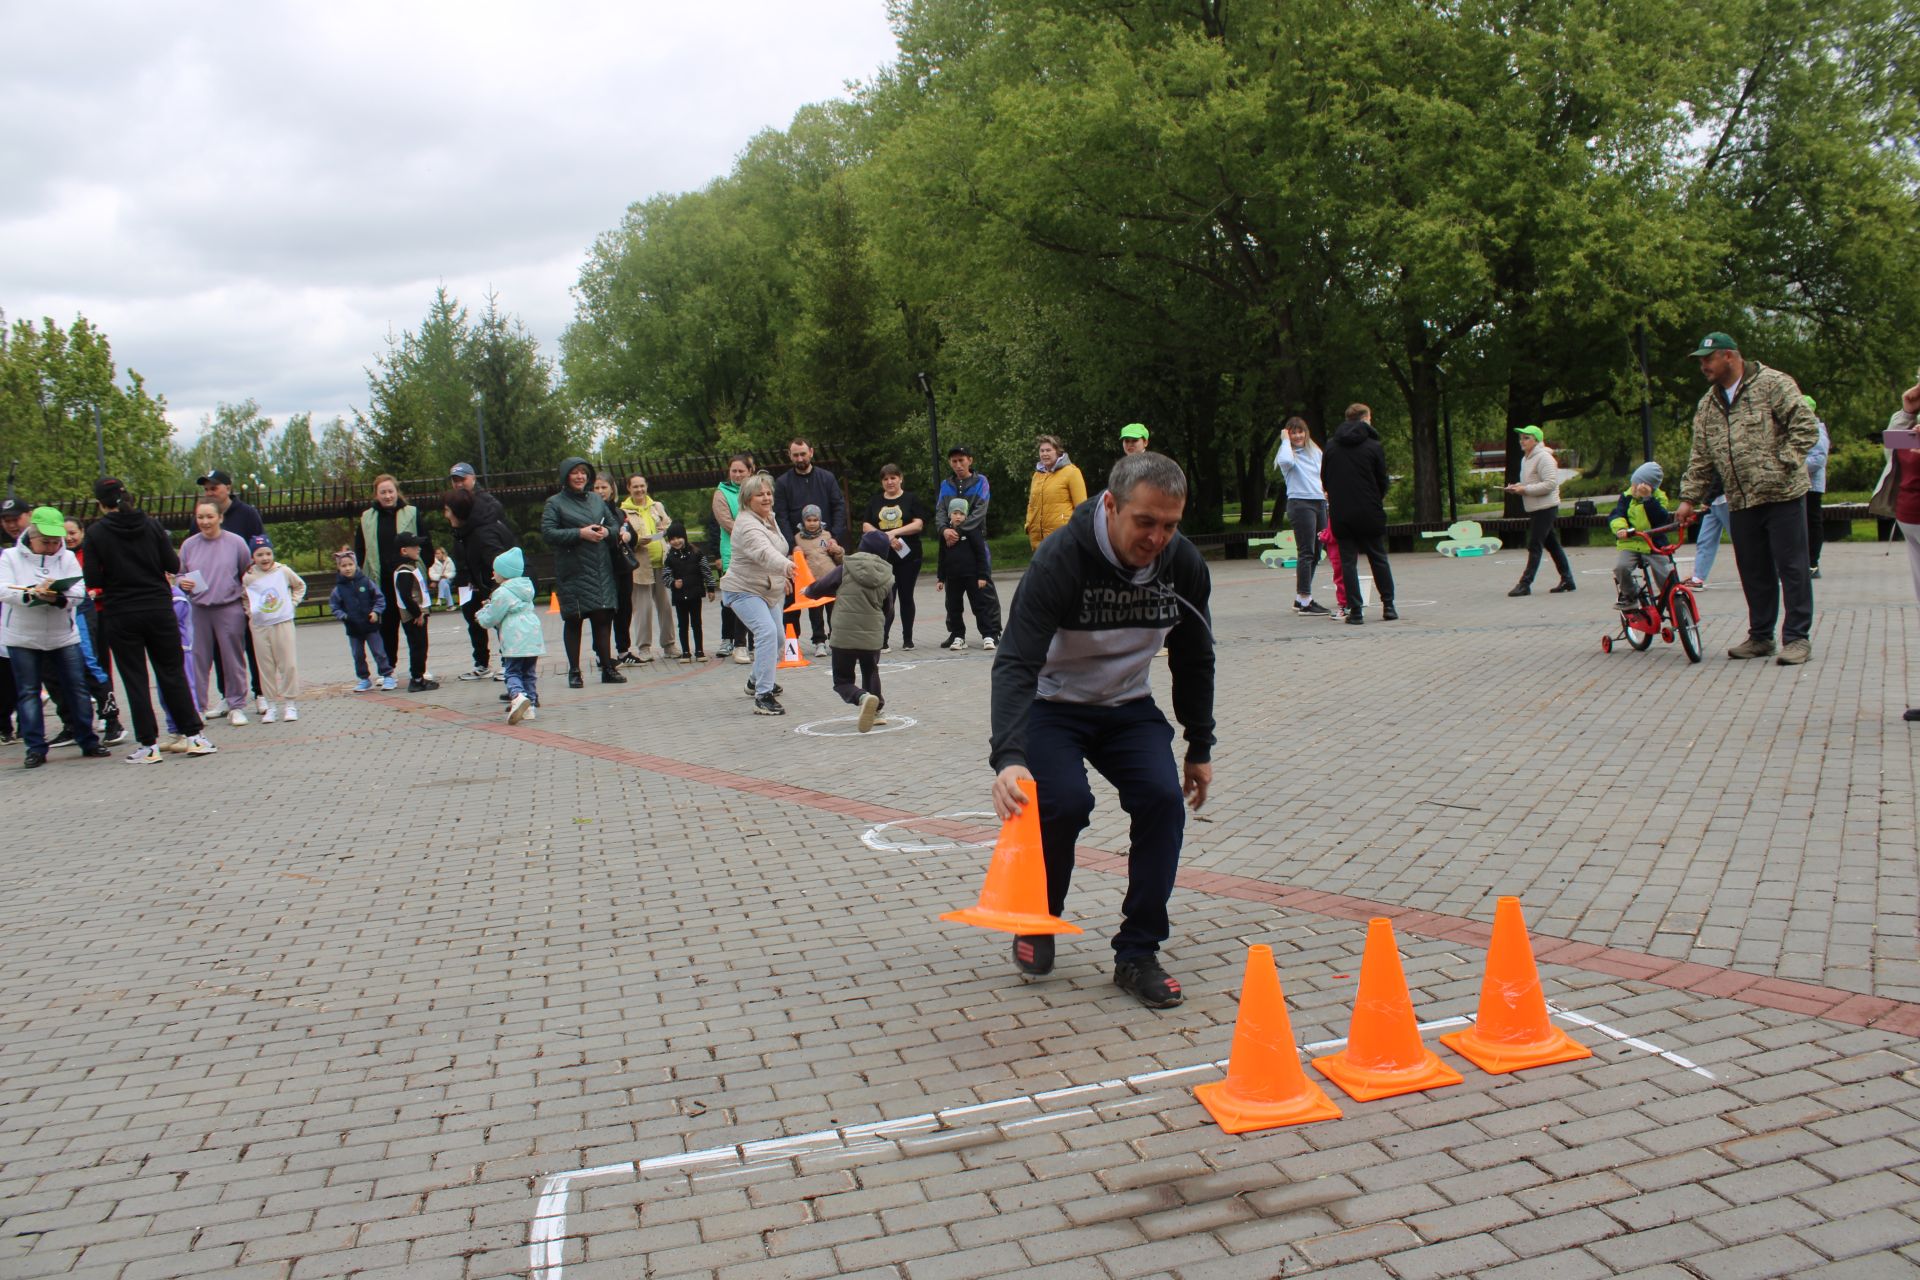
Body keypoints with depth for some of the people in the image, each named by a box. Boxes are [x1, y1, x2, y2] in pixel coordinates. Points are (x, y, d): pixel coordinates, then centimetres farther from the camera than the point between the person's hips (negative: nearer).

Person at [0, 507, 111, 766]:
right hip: (22, 637, -1)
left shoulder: (67, 558, 2)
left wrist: (58, 598, -31)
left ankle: (88, 741, 13)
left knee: (76, 688, 3)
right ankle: (35, 748, 8)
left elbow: (79, 591, -10)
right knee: (28, 691, 2)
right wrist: (32, 593, -33)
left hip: (63, 636, 1)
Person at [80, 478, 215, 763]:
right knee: (173, 674, 10)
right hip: (159, 609, 2)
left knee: (135, 680, 6)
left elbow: (93, 581, -8)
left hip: (120, 616, -2)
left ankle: (149, 744, 6)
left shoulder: (95, 533, -7)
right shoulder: (151, 525, -1)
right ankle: (194, 735, 8)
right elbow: (173, 565, 0)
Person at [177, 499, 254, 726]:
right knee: (197, 662, 4)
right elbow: (180, 575, 15)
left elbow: (249, 573, 7)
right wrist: (182, 582, -7)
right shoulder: (189, 545, 6)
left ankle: (236, 706, 11)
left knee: (233, 660, 3)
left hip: (230, 609, -2)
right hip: (198, 611, 2)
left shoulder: (235, 542, 0)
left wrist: (246, 599, 0)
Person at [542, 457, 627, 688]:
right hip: (572, 571, -4)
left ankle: (608, 668, 11)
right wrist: (580, 533, -17)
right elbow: (548, 533, -10)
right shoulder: (555, 503, -1)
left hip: (601, 570, 4)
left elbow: (615, 523, 19)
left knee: (603, 617, 3)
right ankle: (574, 672, 7)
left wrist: (606, 531, -5)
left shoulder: (596, 499, 14)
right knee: (573, 620, 0)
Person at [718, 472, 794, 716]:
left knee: (777, 638, 18)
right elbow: (764, 553, -44)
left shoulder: (769, 518, 6)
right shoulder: (747, 525, -25)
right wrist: (786, 566, -60)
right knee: (767, 632, -27)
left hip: (769, 591, 10)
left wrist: (782, 577, 24)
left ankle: (756, 681, 42)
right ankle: (763, 696, -29)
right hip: (744, 590, -10)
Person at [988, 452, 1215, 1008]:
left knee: (1163, 798, -18)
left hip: (1129, 707, 4)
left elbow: (1194, 660, 4)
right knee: (1065, 802, -26)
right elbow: (1016, 663, -36)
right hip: (1052, 706, -4)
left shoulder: (1184, 564, -13)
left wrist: (1200, 748, 9)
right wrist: (1009, 757, -50)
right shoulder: (1060, 559, -29)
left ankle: (1137, 955, -5)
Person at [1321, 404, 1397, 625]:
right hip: (1369, 514, -1)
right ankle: (1388, 606, 14)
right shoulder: (1374, 446, -4)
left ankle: (1355, 610, -1)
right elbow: (1383, 481, -1)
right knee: (1379, 559, 12)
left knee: (1348, 561, 4)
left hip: (1341, 513, 1)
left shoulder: (1331, 446, 3)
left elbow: (1324, 477, 8)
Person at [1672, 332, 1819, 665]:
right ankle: (1761, 636, 22)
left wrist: (1783, 464, -16)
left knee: (1791, 568, -2)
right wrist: (1689, 498, 12)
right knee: (1754, 573, 11)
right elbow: (1700, 458, 17)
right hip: (1740, 502, 6)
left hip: (1782, 496, -6)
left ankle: (1797, 637, 4)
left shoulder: (1772, 384, -5)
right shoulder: (1707, 406, 15)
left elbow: (1806, 427, -11)